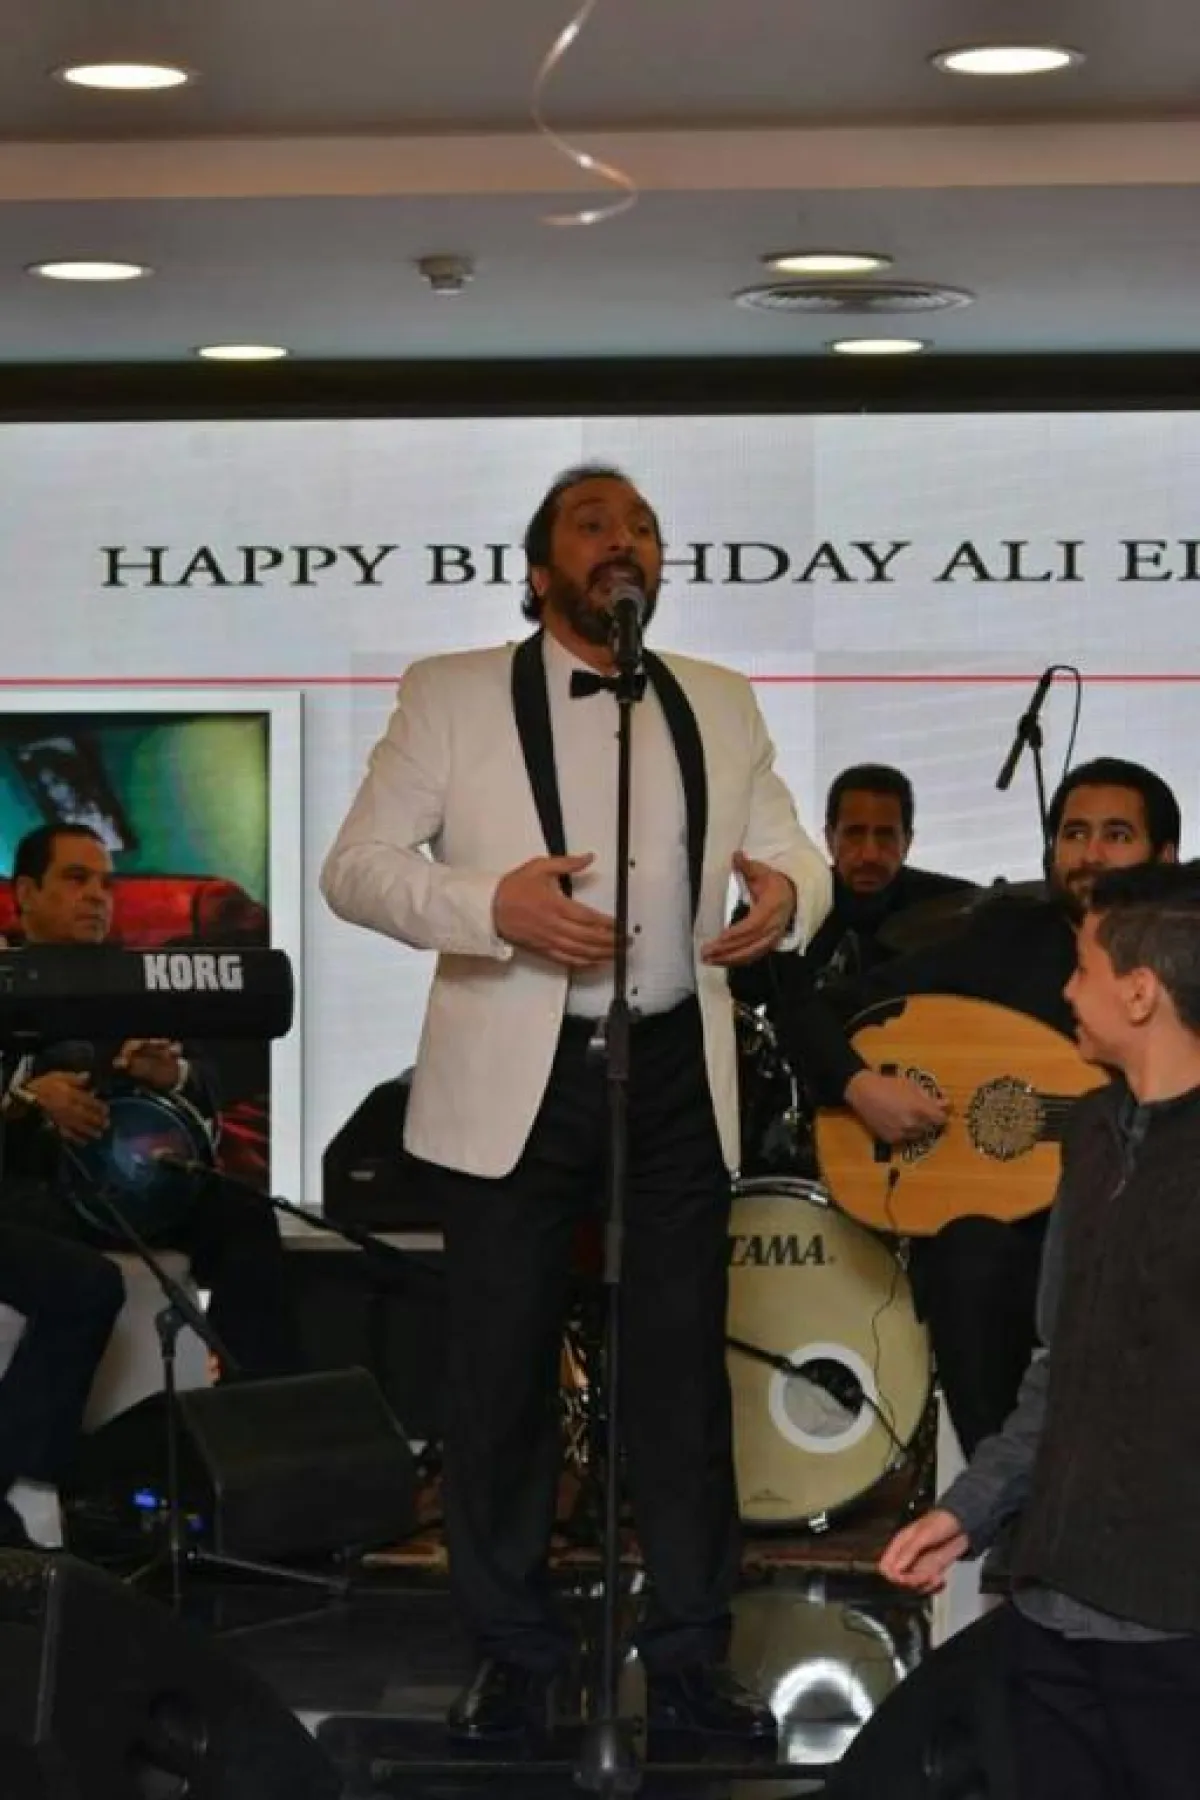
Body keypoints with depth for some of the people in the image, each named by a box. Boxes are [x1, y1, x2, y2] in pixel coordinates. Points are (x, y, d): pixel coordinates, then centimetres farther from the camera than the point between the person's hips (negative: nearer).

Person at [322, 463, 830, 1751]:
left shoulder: (719, 704, 10)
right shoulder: (451, 694, 0)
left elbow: (795, 853, 11)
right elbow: (353, 867, -4)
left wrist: (785, 895, -15)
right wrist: (492, 903, -22)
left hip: (677, 1075, 3)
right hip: (513, 1080, -2)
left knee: (683, 1366, 6)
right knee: (503, 1369, 5)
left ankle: (689, 1655, 14)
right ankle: (512, 1650, 18)